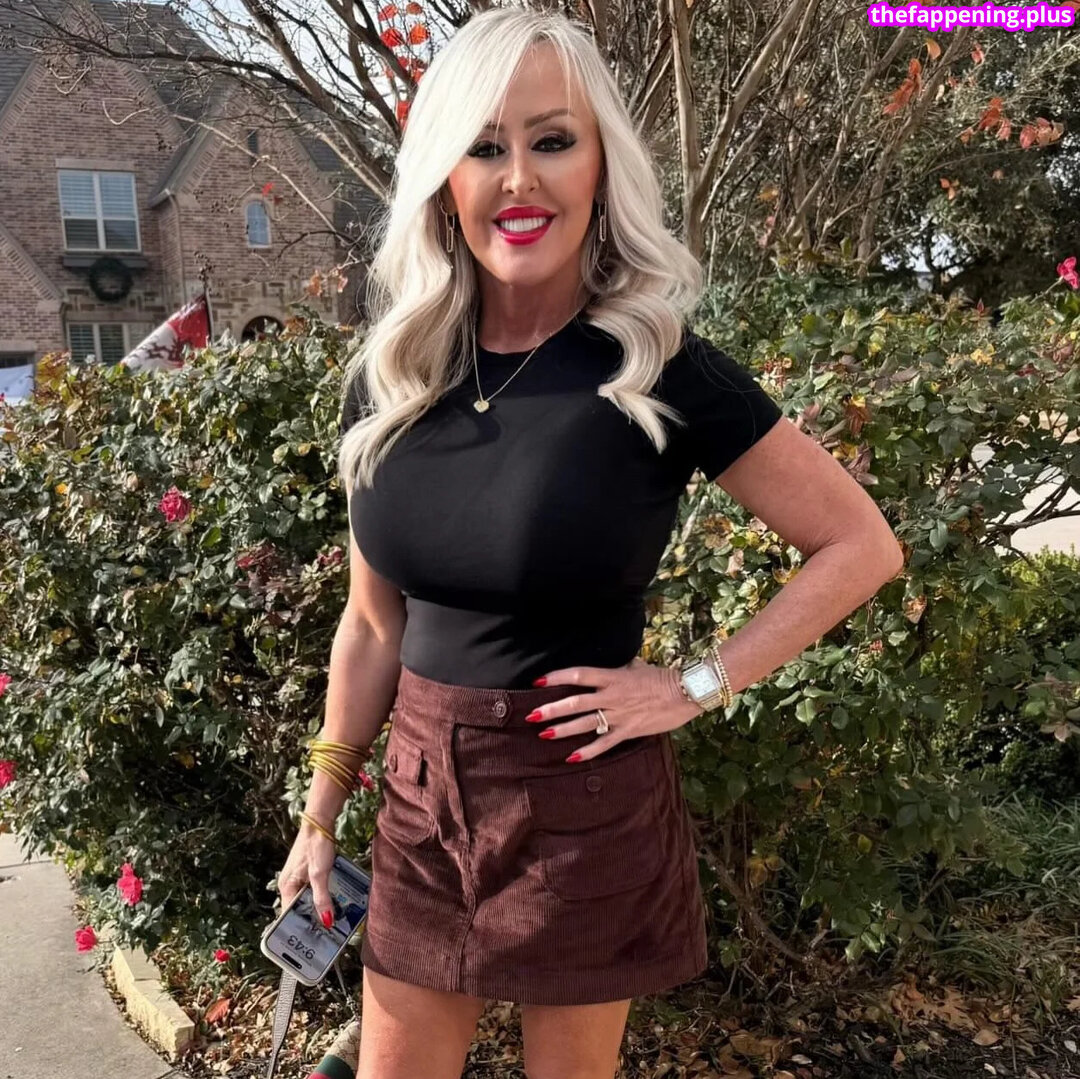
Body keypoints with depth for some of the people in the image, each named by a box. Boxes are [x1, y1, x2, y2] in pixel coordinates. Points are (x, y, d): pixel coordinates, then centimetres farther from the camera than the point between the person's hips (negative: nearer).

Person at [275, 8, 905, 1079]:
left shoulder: (661, 369, -15)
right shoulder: (390, 377, -3)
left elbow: (860, 546, -7)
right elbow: (373, 625, 5)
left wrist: (696, 684, -14)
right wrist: (319, 816, 10)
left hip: (586, 802, -3)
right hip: (423, 795, 4)